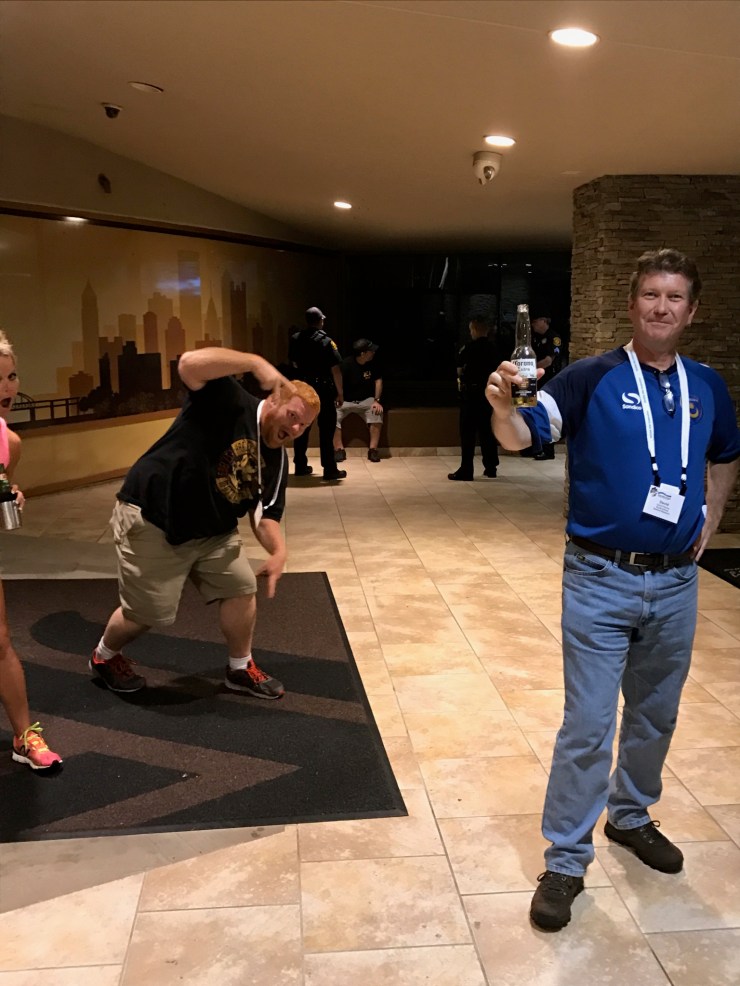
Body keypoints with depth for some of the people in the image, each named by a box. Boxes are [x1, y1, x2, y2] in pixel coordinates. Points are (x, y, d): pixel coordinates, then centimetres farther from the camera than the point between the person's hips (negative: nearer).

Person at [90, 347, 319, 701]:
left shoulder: (277, 460, 3)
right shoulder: (230, 403, -18)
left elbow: (264, 515, 3)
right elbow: (190, 364, -36)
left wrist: (278, 550, -17)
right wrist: (256, 363, -38)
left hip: (210, 531, 8)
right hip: (150, 520, -7)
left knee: (242, 587, 5)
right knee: (149, 612, 2)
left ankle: (240, 669, 27)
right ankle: (104, 657, 34)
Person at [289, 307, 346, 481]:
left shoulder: (295, 339, 2)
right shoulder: (326, 341, -13)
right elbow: (335, 369, -16)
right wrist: (340, 393, -9)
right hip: (323, 389, -5)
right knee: (326, 430, -1)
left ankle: (300, 466, 20)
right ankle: (329, 470, 0)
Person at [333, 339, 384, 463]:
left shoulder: (372, 364, -4)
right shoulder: (346, 364, -16)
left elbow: (378, 380, 2)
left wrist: (377, 400, -10)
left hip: (366, 401, 2)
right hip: (346, 401, -2)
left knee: (377, 412, -29)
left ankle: (373, 449, -21)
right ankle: (339, 449, -20)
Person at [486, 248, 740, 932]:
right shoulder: (591, 379, -9)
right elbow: (521, 436, -23)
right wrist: (504, 404, -43)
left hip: (675, 581, 5)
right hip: (601, 578, -4)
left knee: (656, 714, 20)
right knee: (587, 726, -1)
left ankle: (632, 814, 43)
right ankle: (565, 862, 14)